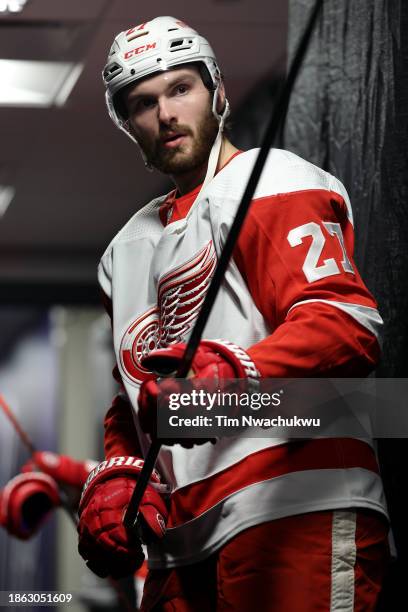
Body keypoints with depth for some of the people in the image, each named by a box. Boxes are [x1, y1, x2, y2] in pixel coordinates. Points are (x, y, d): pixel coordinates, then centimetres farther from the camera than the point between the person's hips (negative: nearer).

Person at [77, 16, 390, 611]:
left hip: (293, 518, -8)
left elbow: (347, 322, -15)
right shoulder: (128, 249, 28)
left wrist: (234, 374, -31)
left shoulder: (274, 183, 1)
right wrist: (118, 478, 13)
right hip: (183, 539, 8)